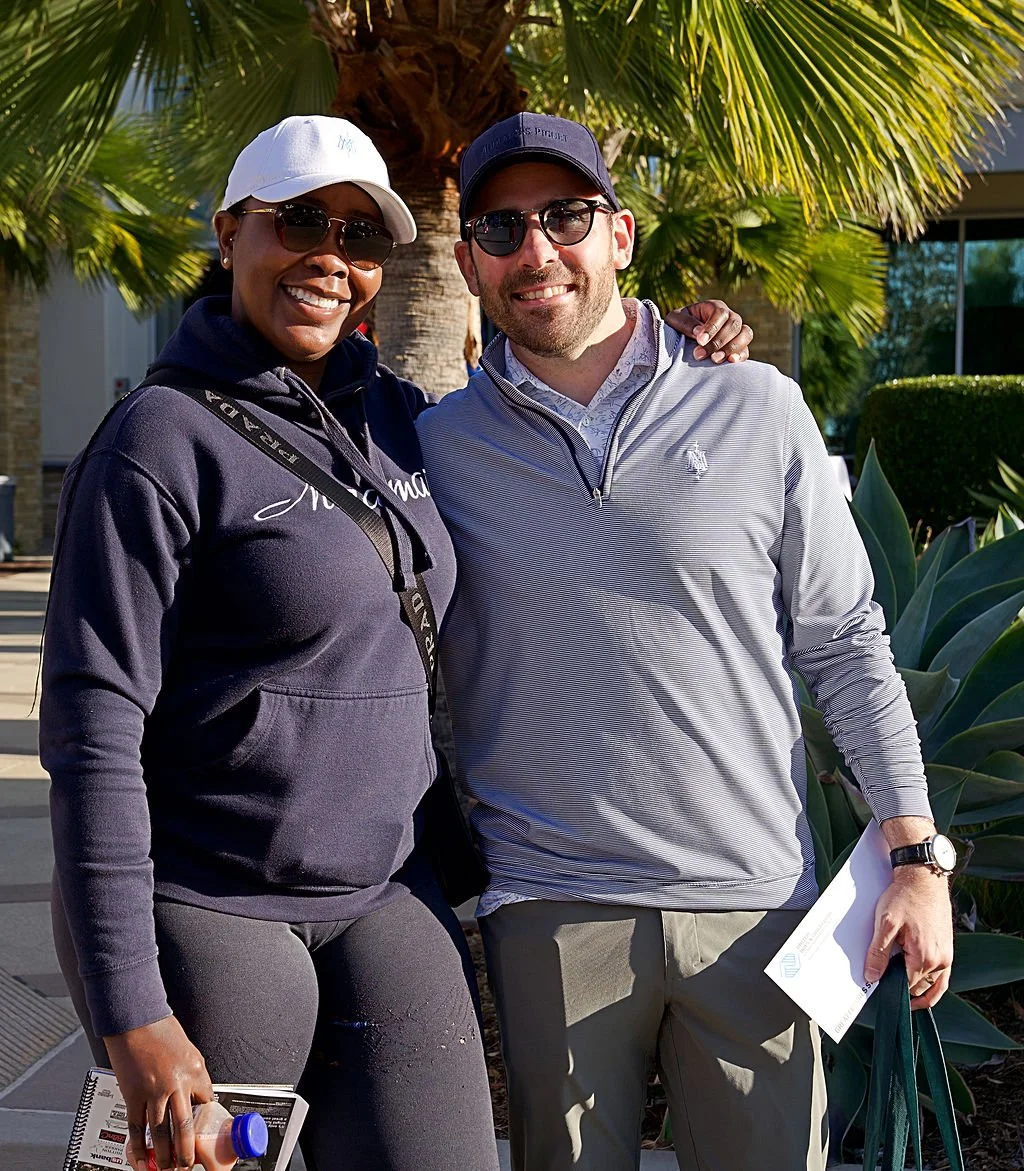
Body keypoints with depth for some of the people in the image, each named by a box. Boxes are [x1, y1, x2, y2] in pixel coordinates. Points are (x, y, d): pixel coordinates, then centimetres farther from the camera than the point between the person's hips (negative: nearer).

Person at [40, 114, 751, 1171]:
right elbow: (92, 731, -15)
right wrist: (132, 1016, -19)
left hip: (383, 899, 6)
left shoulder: (395, 414, 8)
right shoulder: (164, 438, -11)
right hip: (202, 908, -5)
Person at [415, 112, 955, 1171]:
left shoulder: (757, 412, 1)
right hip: (550, 913, 0)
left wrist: (916, 856, 1)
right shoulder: (439, 448, 3)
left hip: (755, 900, 0)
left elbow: (846, 646, 5)